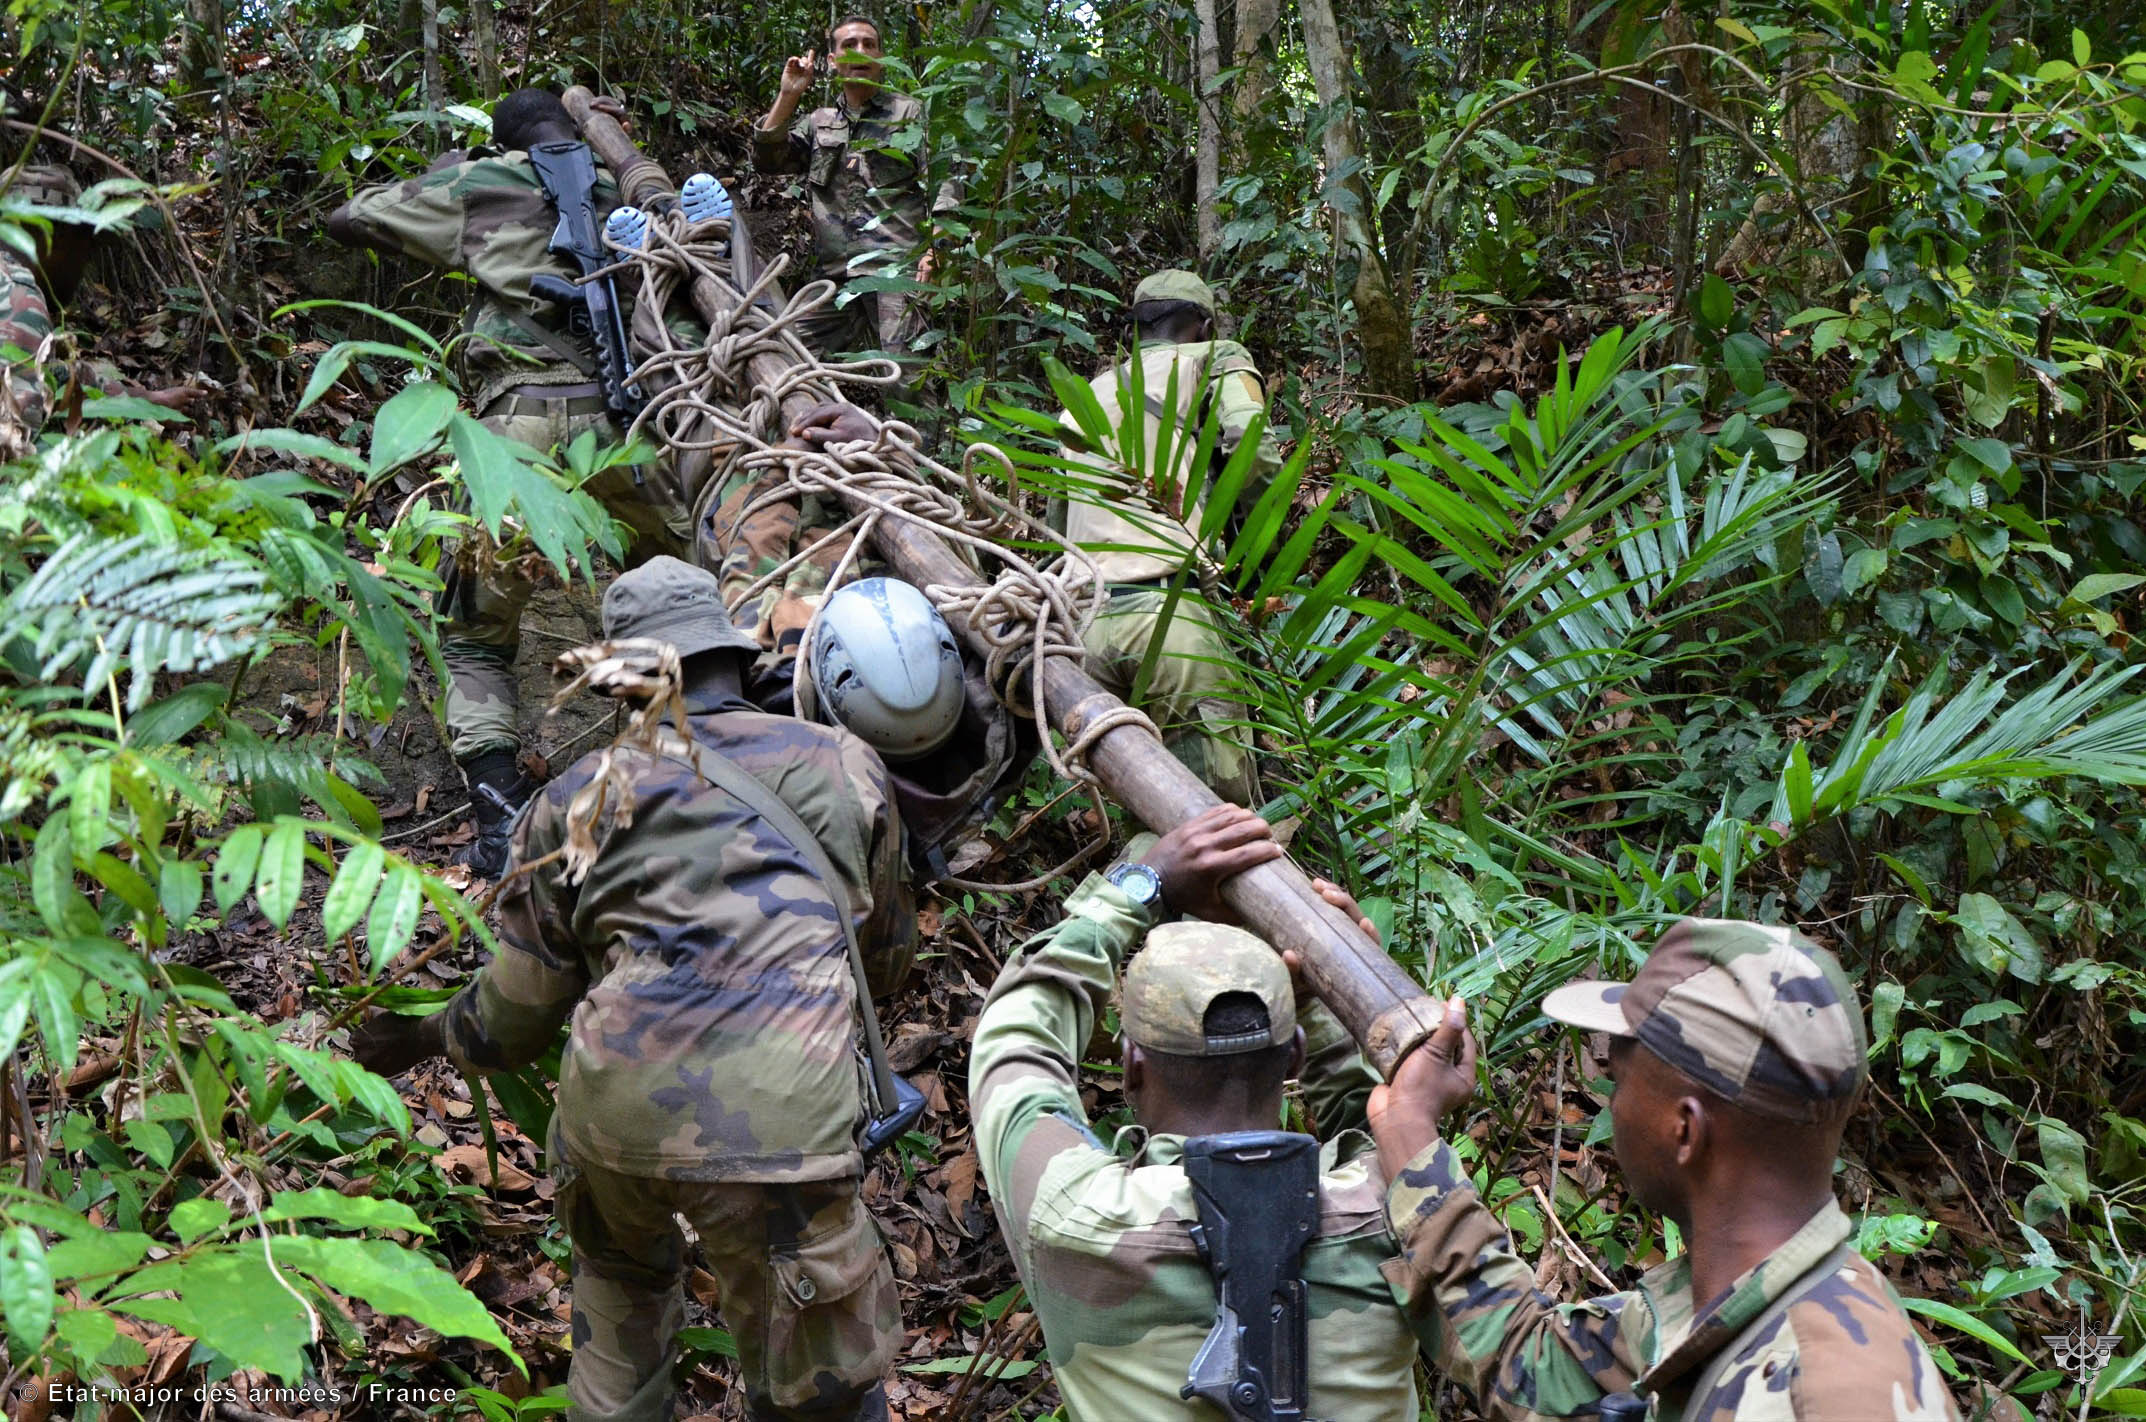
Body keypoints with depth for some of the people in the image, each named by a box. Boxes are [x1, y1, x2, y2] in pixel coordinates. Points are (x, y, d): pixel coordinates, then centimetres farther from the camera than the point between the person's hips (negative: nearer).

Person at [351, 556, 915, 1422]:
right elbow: (888, 963, 31)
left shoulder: (579, 798, 15)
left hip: (612, 1113, 2)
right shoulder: (846, 767, 18)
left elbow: (514, 1019, 20)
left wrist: (419, 1040, 41)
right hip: (775, 1125, -2)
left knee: (621, 1272, 35)